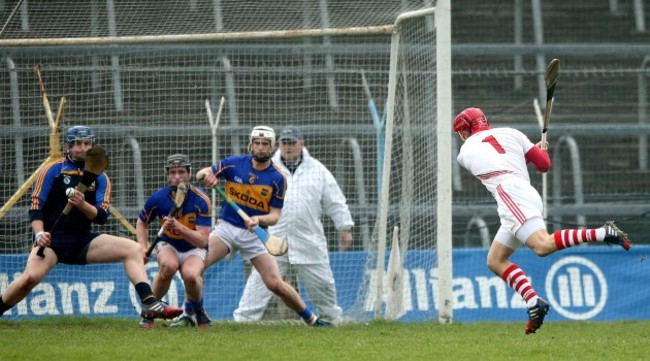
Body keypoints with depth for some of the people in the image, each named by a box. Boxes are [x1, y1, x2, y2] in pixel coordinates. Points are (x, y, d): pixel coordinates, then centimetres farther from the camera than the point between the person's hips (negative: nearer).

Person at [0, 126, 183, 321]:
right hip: (53, 238, -4)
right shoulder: (53, 170, 2)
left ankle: (149, 303, -20)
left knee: (134, 249, -11)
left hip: (84, 240, 4)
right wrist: (40, 234, -19)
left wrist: (83, 205, -21)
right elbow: (36, 207, -2)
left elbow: (101, 217, 0)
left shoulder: (100, 178, 11)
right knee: (31, 276, -31)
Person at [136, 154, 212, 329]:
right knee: (168, 265, -36)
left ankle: (195, 309, -2)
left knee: (190, 274, -35)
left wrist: (179, 227, -39)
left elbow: (203, 241, -25)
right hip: (168, 245, 1)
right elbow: (142, 223, 7)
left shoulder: (201, 200, -20)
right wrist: (143, 248, -9)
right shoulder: (158, 198, -13)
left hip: (193, 248, -1)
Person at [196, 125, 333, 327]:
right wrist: (205, 175, -22)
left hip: (255, 233, -1)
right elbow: (202, 174, 2)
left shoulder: (277, 179, -5)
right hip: (227, 226, 1)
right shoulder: (234, 164, -1)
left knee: (276, 284, -10)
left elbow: (275, 216, -4)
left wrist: (259, 220, -26)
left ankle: (311, 319, 6)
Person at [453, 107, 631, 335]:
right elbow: (544, 164, 20)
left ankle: (601, 234, -36)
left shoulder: (465, 152, 19)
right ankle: (534, 302, -8)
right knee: (495, 261, 11)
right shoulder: (510, 134, 25)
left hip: (511, 195, -7)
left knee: (542, 245, -27)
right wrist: (540, 150, 42)